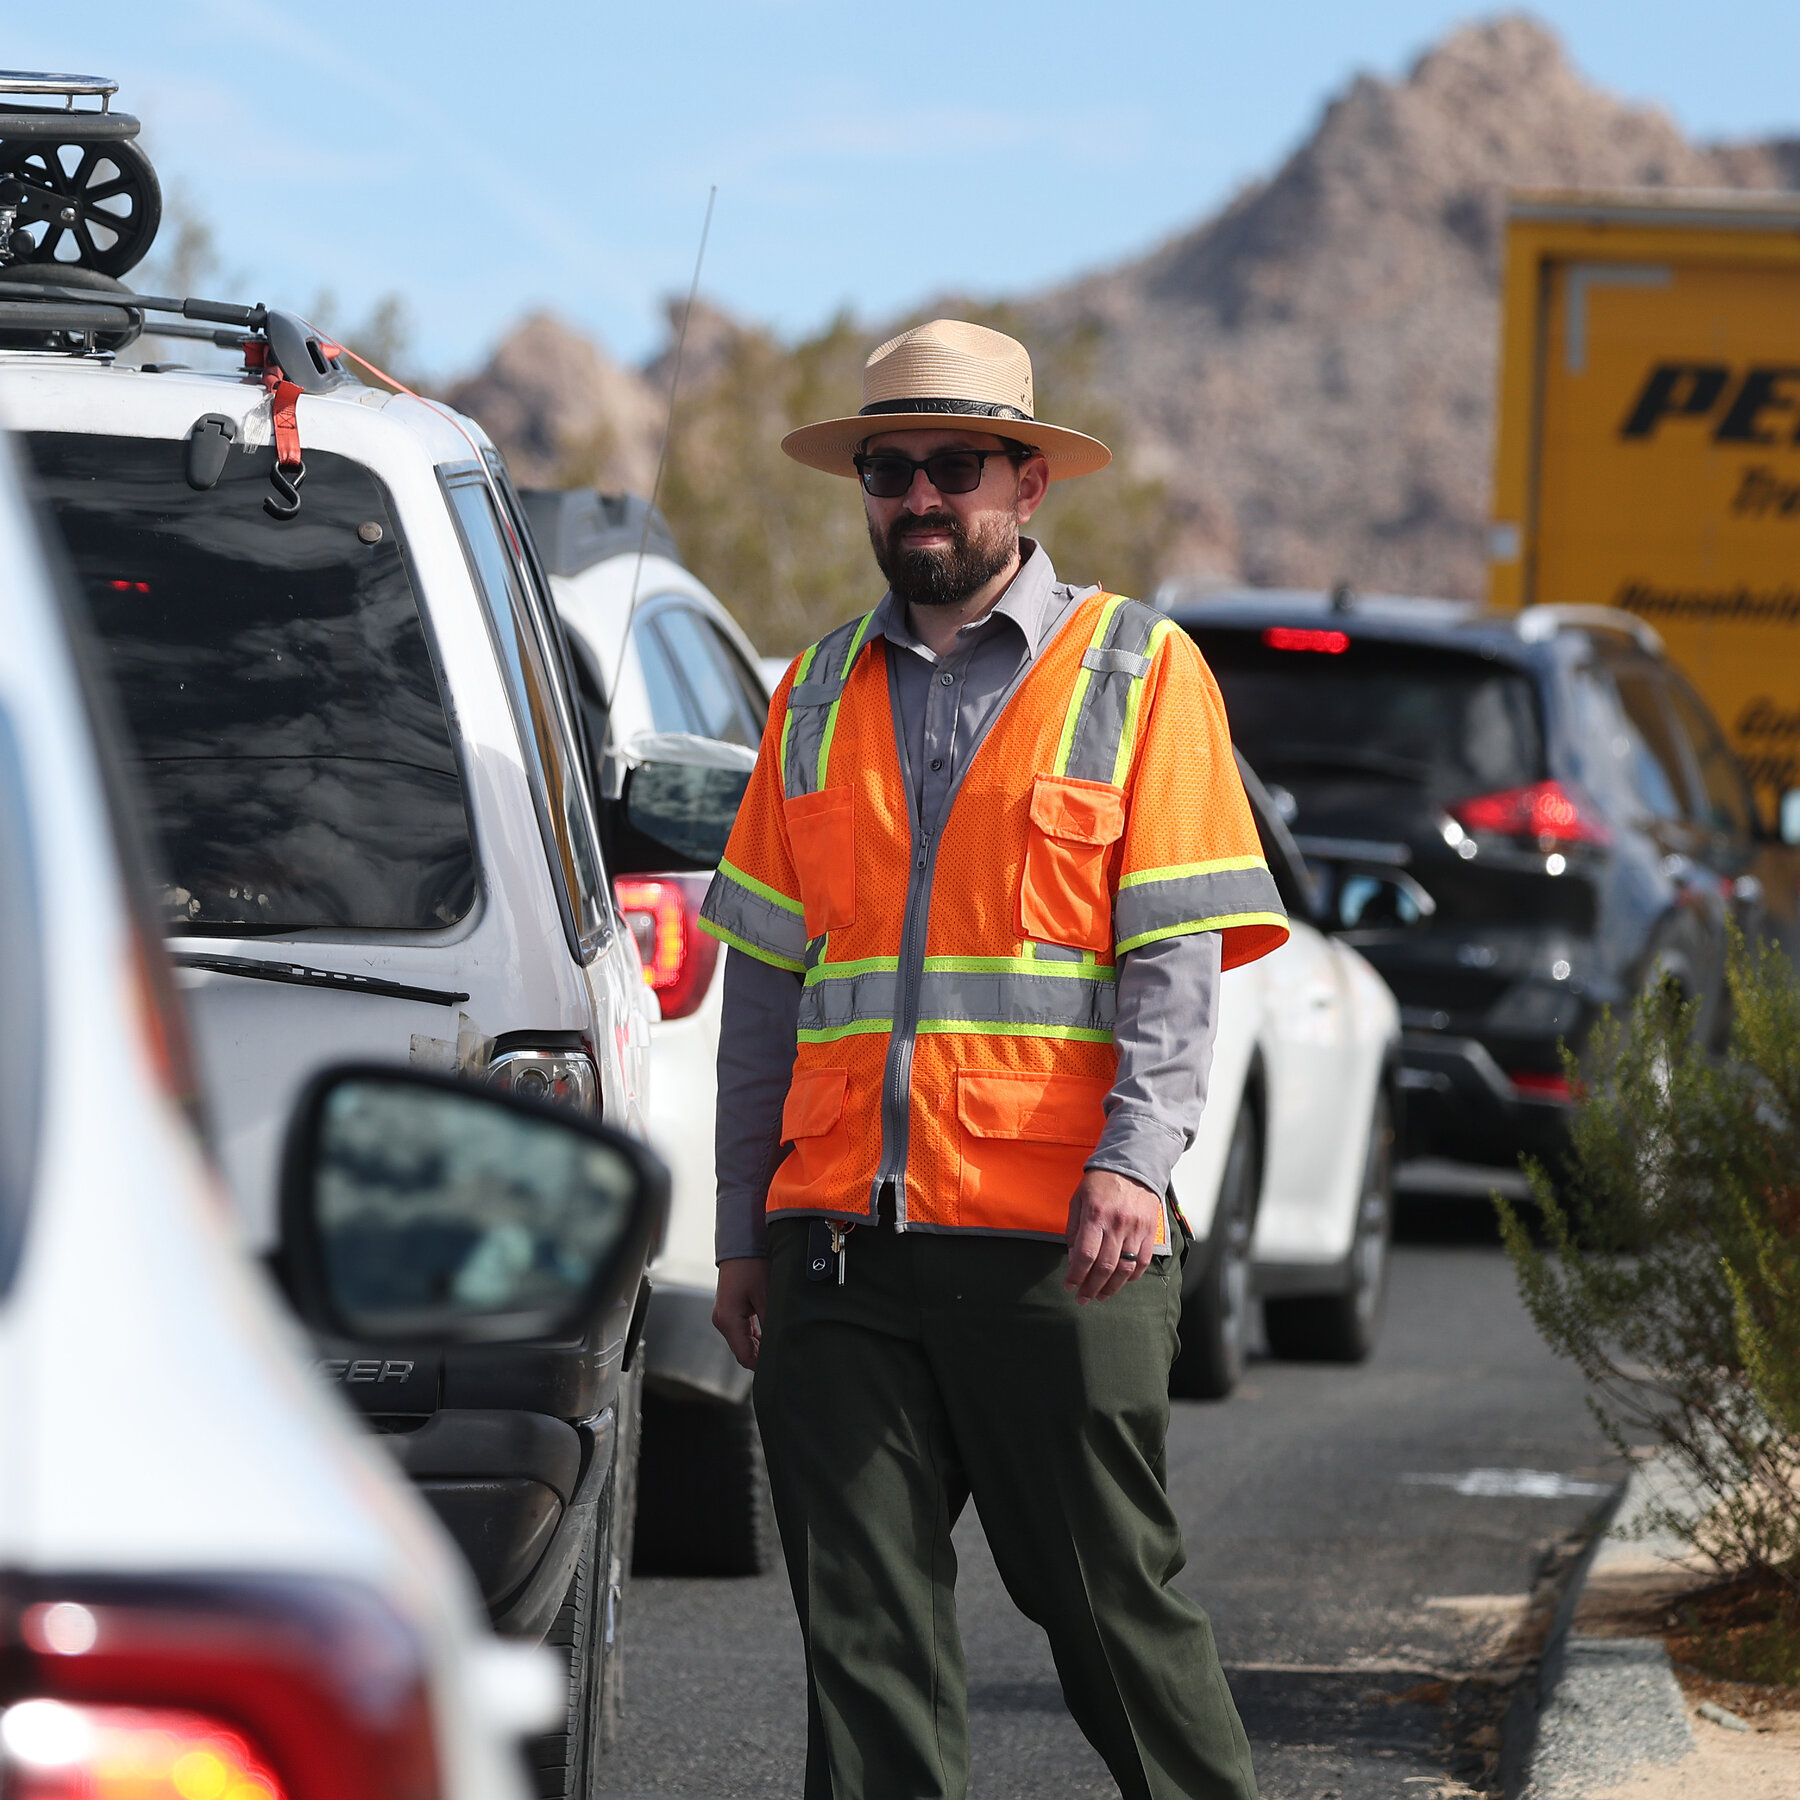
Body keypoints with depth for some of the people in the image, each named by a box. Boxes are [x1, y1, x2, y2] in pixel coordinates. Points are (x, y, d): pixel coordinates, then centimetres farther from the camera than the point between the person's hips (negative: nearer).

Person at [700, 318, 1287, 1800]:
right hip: (837, 1236, 4)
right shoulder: (823, 695, 16)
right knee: (861, 1615, 1)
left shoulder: (1137, 671, 4)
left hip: (1054, 1238, -4)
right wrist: (741, 1231, 12)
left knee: (1109, 1592, 1)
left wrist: (1137, 1160, -18)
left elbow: (1178, 954, -4)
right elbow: (766, 979, 17)